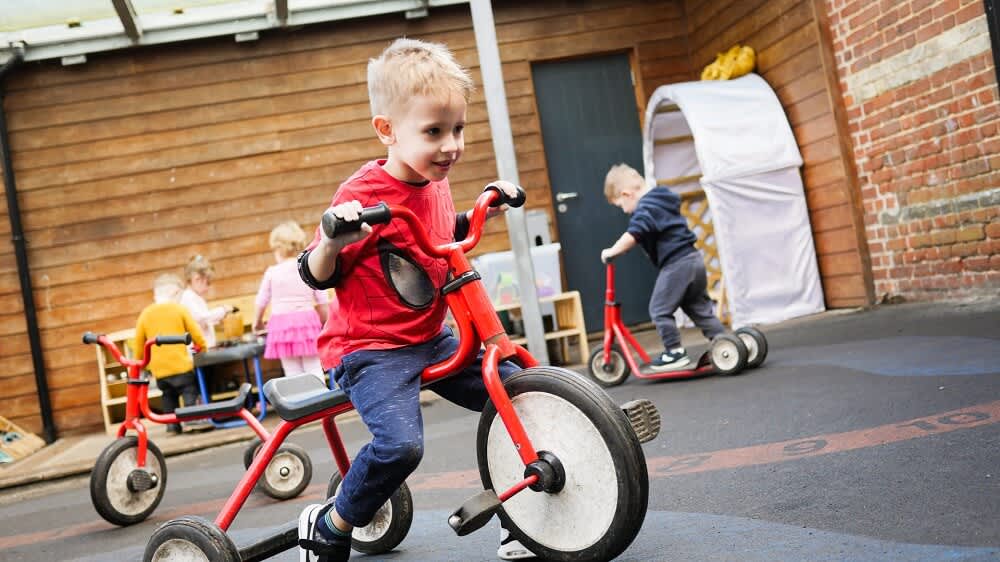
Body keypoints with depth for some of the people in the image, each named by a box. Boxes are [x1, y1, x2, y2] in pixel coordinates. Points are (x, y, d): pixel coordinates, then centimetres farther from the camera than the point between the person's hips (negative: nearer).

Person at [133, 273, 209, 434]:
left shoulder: (145, 313, 7)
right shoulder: (179, 309, -2)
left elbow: (138, 342, 11)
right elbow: (195, 333, 1)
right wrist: (202, 347, 19)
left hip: (158, 367, 4)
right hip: (180, 364, -4)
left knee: (168, 395, 18)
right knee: (190, 391, 6)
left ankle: (172, 425, 14)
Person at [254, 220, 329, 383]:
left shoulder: (272, 273, 0)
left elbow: (261, 301, 12)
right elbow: (323, 301, 4)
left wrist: (258, 322, 30)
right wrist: (324, 322, 20)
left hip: (282, 323, -1)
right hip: (307, 320, 1)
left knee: (293, 374, 4)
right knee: (314, 370, 6)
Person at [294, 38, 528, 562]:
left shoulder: (434, 184, 6)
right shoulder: (363, 193, -19)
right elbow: (316, 276, -16)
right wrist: (333, 241, -36)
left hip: (432, 339, 8)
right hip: (371, 348, -8)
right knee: (400, 444, -29)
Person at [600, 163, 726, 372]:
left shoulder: (645, 208, -13)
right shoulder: (663, 199, 18)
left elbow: (633, 236, -28)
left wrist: (613, 251, -18)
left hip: (676, 264, -10)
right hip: (693, 258, 10)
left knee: (659, 310, -2)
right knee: (699, 309, 16)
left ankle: (675, 352, 1)